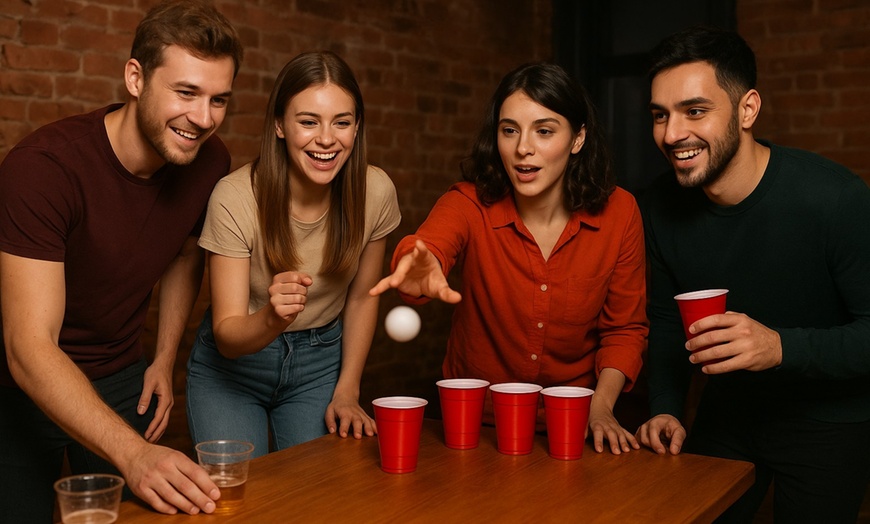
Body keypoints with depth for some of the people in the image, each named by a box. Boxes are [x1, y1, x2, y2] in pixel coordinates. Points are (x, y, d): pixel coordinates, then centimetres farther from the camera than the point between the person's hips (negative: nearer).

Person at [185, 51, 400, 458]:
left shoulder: (375, 192, -17)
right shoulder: (235, 198, -25)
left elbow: (361, 296, 0)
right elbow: (227, 335, -22)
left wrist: (347, 392, 1)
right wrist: (271, 319, -43)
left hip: (321, 362, 2)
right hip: (233, 363, -2)